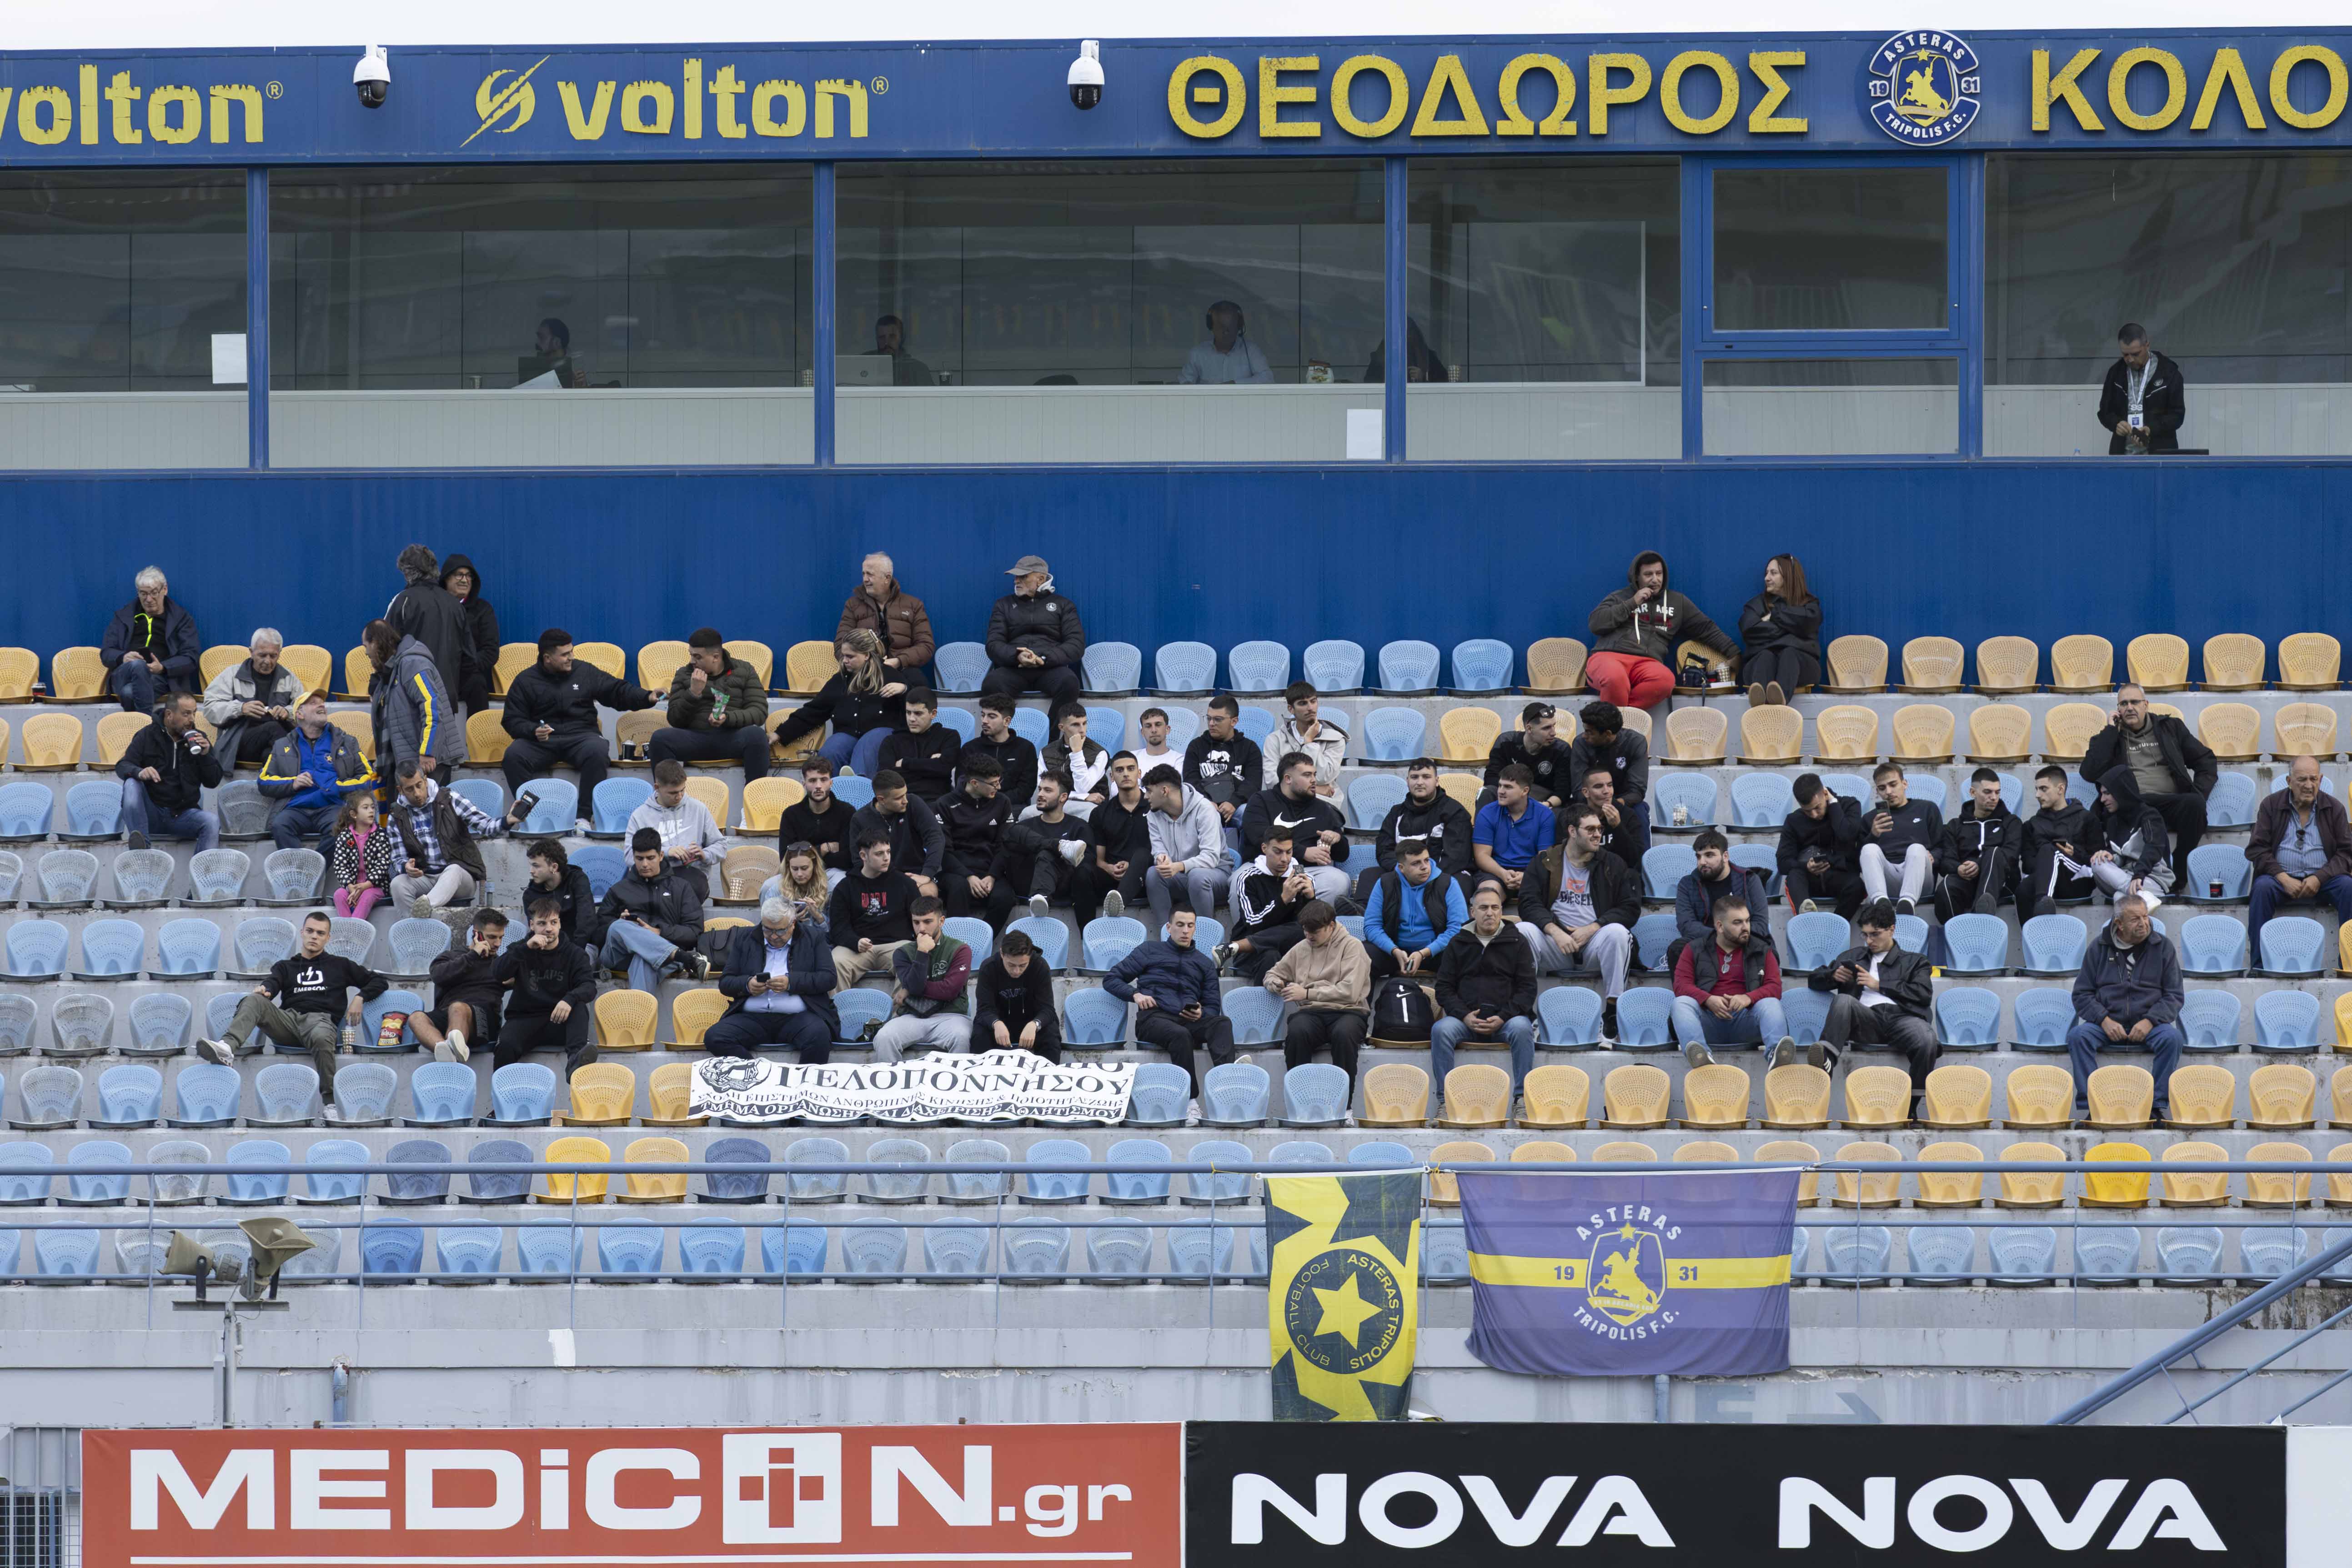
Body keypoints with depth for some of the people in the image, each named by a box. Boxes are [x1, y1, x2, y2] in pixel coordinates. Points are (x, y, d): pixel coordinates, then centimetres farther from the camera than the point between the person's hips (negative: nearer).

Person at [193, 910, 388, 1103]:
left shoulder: (339, 965, 27)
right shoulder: (285, 966, 29)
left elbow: (380, 982, 25)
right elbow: (273, 983, 7)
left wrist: (359, 998, 5)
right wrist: (265, 990, -18)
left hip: (321, 1020, -2)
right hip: (288, 1018, 2)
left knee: (321, 1038, -41)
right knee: (254, 1001, -28)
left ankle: (330, 1103, -40)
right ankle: (226, 1048, -53)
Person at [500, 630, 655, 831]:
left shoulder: (585, 672, 13)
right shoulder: (525, 681, 8)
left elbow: (618, 692, 15)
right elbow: (512, 721, 5)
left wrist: (647, 698, -2)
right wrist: (533, 731, -16)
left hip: (581, 736, 0)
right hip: (540, 739, 0)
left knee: (597, 753, -34)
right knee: (513, 756, -30)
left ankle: (583, 817, -29)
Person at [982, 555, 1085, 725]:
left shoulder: (1063, 605, 17)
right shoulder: (1004, 605, 22)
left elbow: (1077, 645, 5)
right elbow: (994, 645, 9)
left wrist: (1044, 659, -12)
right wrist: (1017, 656, -14)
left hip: (1050, 668, -1)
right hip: (1012, 669, 1)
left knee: (1069, 682, -36)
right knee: (991, 683, -34)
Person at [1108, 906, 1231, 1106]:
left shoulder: (1205, 963, 28)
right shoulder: (1150, 951, 21)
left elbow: (1213, 1007, 24)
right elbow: (1111, 979, 17)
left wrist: (1200, 1014, -2)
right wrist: (1135, 995, -3)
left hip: (1191, 1021, 3)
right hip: (1155, 1019, -3)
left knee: (1223, 1023, -32)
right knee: (1180, 1035, -39)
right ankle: (1190, 1103, -44)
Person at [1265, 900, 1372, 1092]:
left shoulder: (1351, 947, 4)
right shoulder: (1301, 949, 20)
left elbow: (1350, 992, -8)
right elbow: (1273, 974, 34)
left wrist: (1308, 993, -9)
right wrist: (1275, 984, 7)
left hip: (1347, 1011, -3)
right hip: (1311, 1013, 3)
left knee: (1344, 1034, -40)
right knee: (1297, 1032, -34)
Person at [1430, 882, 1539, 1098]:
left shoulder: (1517, 943, 12)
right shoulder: (1458, 944, 15)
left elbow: (1528, 989, 5)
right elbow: (1444, 988, 10)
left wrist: (1503, 1018, -11)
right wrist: (1465, 1017, -10)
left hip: (1505, 1017, -1)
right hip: (1466, 1019, 1)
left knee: (1522, 1029, -33)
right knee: (1441, 1030, -29)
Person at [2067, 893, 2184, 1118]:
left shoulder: (2162, 946, 7)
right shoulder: (2100, 946, 8)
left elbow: (2174, 996, 6)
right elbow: (2082, 994, 7)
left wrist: (2149, 1021, -12)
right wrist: (2105, 1021, -11)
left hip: (2148, 1025, -1)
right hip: (2107, 1022, 1)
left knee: (2172, 1038, -32)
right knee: (2078, 1036, -29)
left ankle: (2160, 1106, -24)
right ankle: (2087, 1107, -29)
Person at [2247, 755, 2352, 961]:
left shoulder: (2334, 808, 8)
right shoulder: (2271, 805, 6)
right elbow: (2257, 850, 0)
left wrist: (2319, 878, -14)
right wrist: (2283, 878, -16)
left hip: (2322, 878, 1)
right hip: (2282, 876, -1)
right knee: (2263, 887, -33)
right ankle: (2259, 965, -30)